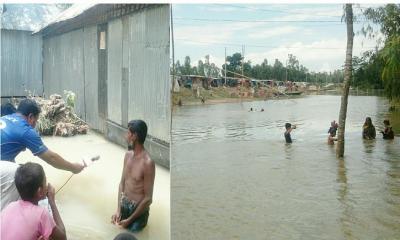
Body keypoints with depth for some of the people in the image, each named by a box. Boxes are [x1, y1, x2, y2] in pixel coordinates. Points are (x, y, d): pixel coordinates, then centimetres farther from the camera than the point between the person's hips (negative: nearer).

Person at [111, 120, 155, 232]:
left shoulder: (148, 163, -25)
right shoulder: (128, 155, -2)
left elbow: (148, 198, -20)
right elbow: (122, 183, 4)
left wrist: (129, 220, -16)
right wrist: (118, 210, -5)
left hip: (138, 208, -6)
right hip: (124, 204, 6)